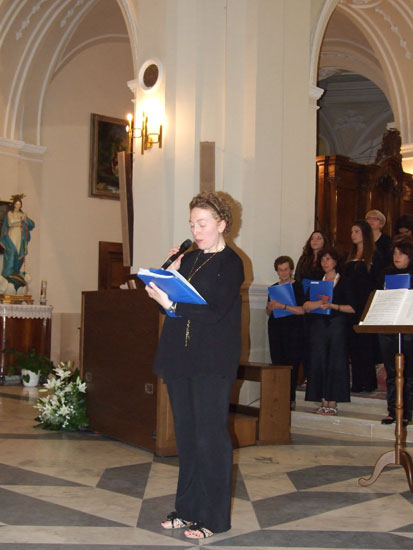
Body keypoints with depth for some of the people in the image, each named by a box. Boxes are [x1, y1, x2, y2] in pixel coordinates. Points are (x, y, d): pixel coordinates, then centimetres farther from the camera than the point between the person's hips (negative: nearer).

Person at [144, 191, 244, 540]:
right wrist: (170, 274, -1)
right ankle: (188, 508, 22)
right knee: (186, 435, 12)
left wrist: (172, 305, -22)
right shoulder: (188, 259, 15)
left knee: (210, 437, -3)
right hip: (180, 357, 7)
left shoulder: (231, 263, -5)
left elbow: (215, 311, -17)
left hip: (212, 363, -7)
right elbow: (172, 301, 12)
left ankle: (213, 517, 7)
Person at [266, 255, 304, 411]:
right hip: (275, 328, 4)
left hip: (293, 329, -4)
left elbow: (302, 310, -12)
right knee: (277, 362, 0)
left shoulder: (298, 287, -1)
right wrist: (270, 308, -3)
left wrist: (282, 306, -18)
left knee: (292, 364, -6)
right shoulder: (273, 288, 14)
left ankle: (290, 398, -1)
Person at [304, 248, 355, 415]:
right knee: (319, 363, 0)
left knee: (335, 363, -5)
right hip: (318, 325, 4)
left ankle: (332, 405, -1)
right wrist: (320, 302, -16)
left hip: (337, 325, -4)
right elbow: (306, 307, 2)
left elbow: (352, 308, -5)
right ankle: (324, 403, 7)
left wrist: (332, 305, -15)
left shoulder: (344, 282, 4)